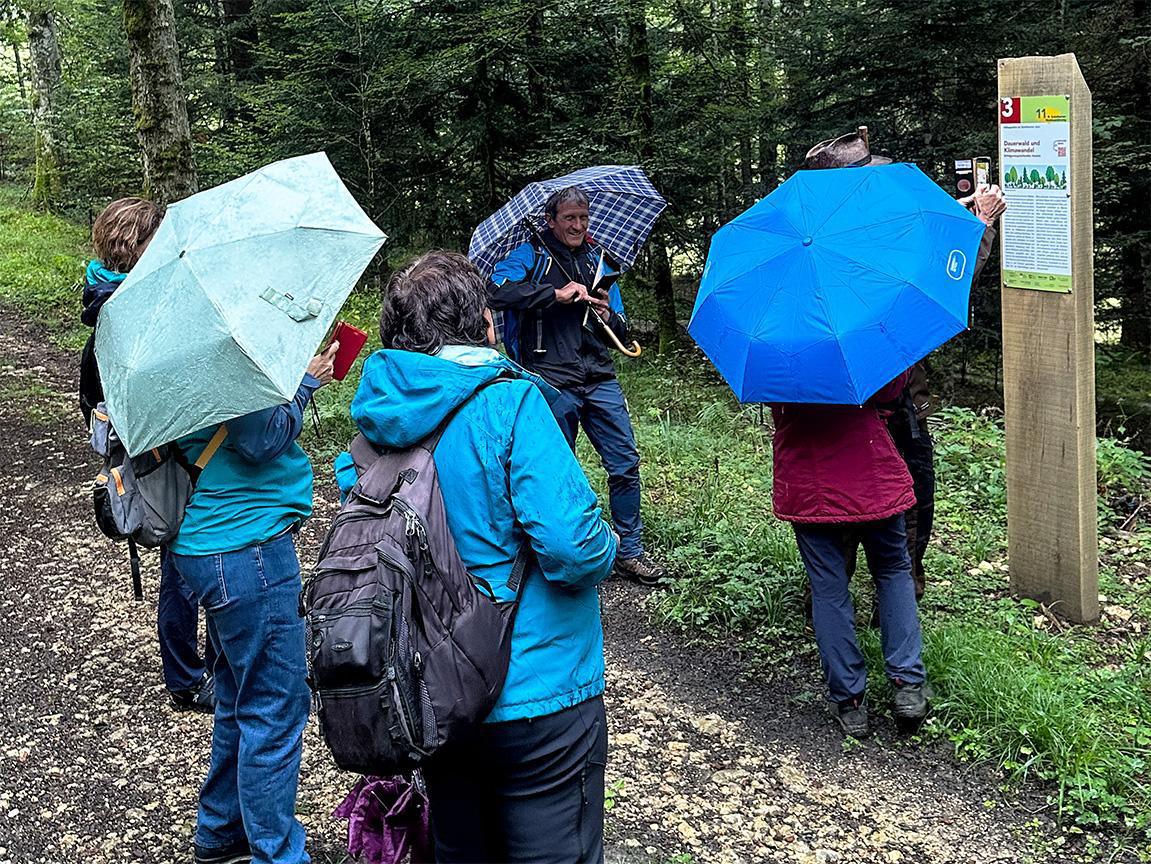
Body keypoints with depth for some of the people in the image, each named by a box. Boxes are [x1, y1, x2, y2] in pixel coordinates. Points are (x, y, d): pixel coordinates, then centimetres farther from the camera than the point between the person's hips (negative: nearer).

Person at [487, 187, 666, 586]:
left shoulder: (598, 259, 19)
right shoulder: (530, 255, 4)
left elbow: (622, 334, 24)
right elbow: (496, 292, -18)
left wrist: (610, 318, -1)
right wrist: (557, 294, -20)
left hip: (600, 378, 4)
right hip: (553, 383, -4)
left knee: (626, 463, 2)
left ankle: (630, 551, 15)